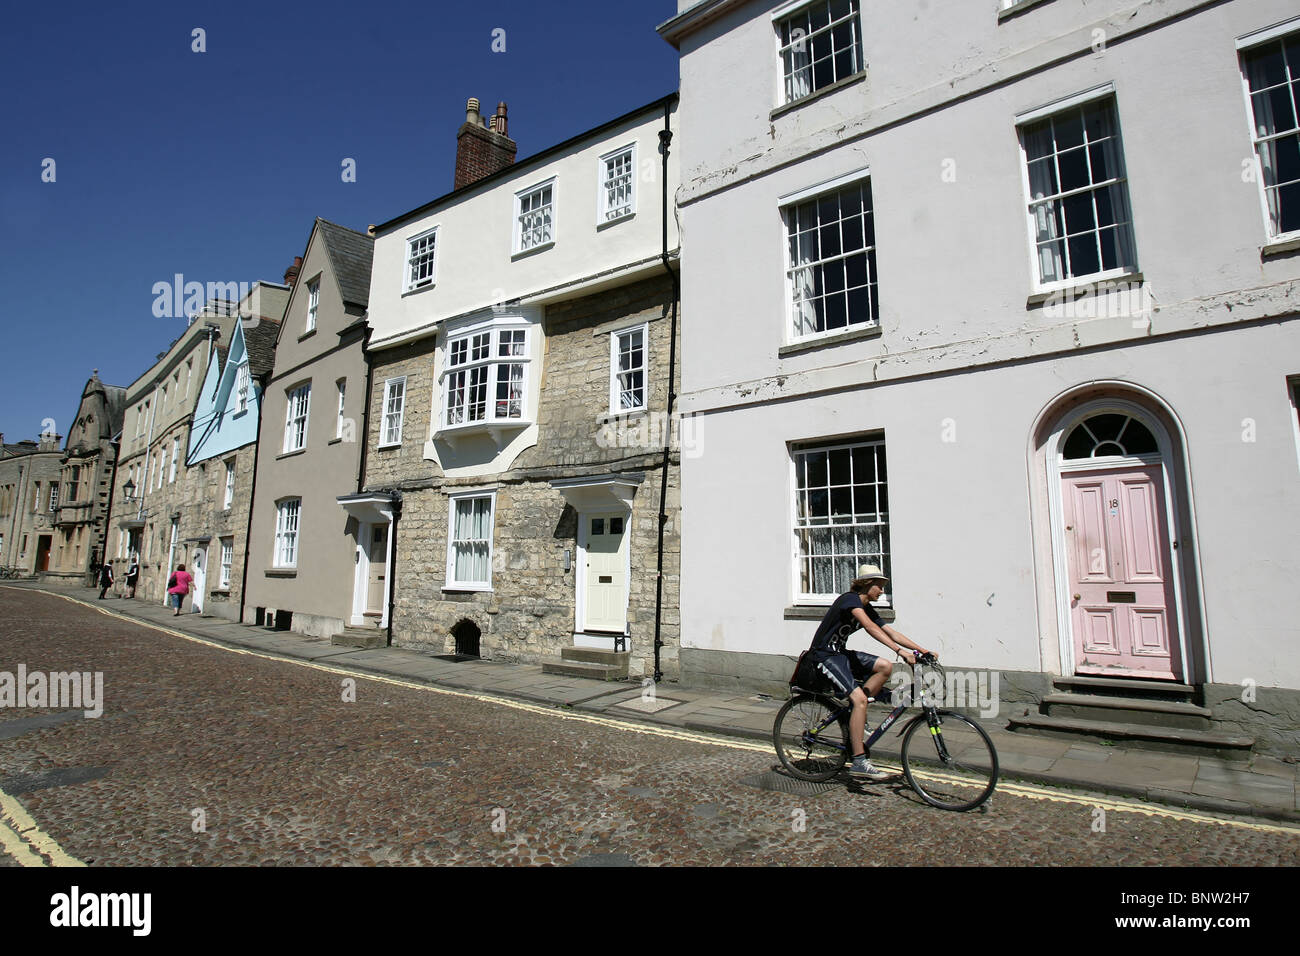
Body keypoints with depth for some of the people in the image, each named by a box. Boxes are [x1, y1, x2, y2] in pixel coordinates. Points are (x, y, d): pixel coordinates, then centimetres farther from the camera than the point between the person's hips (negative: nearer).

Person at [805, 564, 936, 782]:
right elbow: (870, 627, -32)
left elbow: (892, 633, 9)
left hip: (840, 653, 9)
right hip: (824, 655, -9)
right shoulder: (850, 599, -17)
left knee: (885, 667, -5)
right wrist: (900, 651, -39)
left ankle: (857, 718, 6)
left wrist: (923, 651, 1)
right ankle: (859, 762, -17)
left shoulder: (867, 608, 11)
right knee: (859, 698, -22)